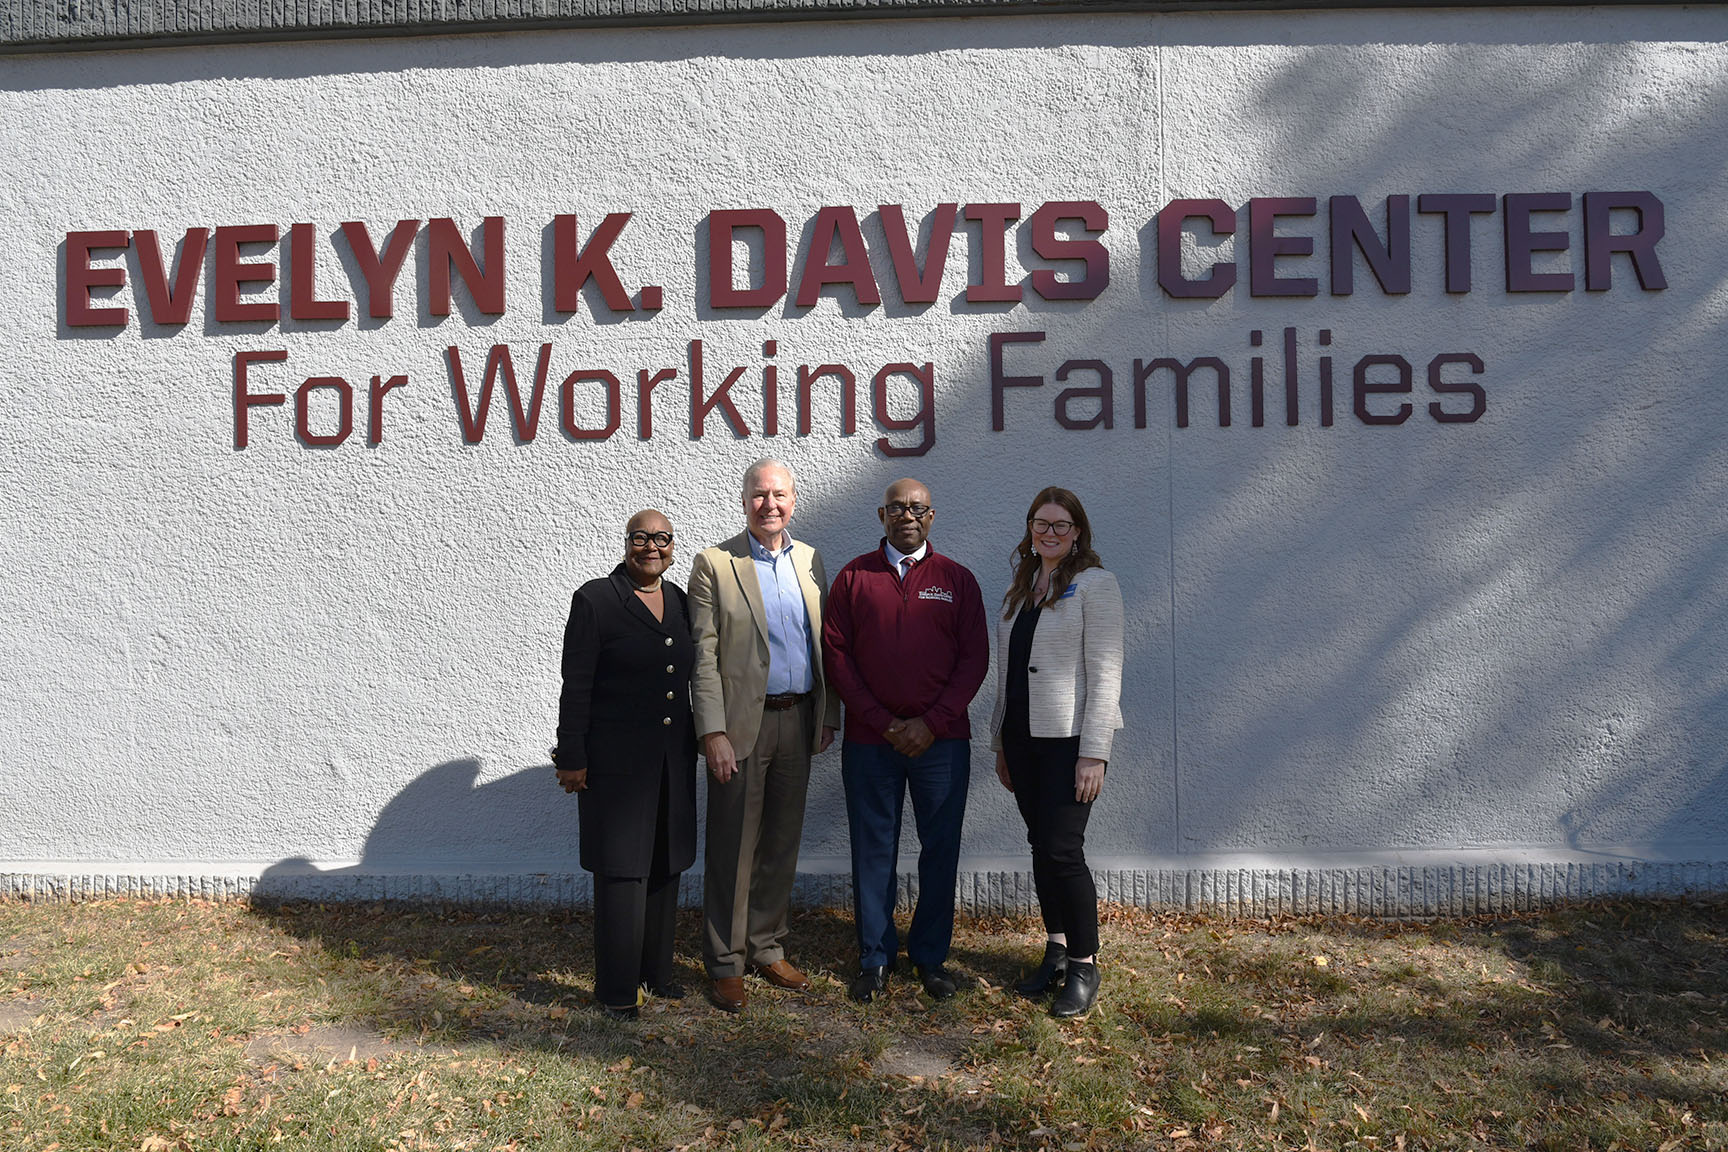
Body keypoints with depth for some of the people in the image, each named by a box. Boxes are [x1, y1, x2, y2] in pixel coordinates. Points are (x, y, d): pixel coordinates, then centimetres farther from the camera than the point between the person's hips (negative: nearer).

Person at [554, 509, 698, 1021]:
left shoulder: (679, 600, 9)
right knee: (622, 870, 0)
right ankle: (617, 990, 13)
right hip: (617, 760, -6)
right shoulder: (595, 599, -8)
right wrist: (572, 758, -11)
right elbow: (576, 687, -9)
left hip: (672, 760, 6)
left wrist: (700, 741, 12)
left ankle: (657, 970, 30)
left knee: (665, 867, 15)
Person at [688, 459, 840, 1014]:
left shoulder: (809, 561, 10)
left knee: (781, 843, 14)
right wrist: (714, 732, -14)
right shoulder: (715, 563, -5)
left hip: (798, 720, 5)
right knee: (733, 848, 3)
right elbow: (704, 655, -9)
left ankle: (768, 949, 28)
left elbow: (825, 644, 13)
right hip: (742, 723, -4)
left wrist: (828, 715, 8)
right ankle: (725, 964, 16)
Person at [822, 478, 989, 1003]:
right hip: (869, 741, 0)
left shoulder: (957, 579, 7)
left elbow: (975, 658, 2)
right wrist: (883, 722, -8)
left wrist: (932, 723, -9)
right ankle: (875, 958, 19)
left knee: (940, 850, 5)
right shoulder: (854, 577, 6)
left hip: (941, 739, 0)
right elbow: (836, 654, 1)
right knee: (873, 850, 6)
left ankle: (930, 957, 21)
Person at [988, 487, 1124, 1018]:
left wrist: (1094, 752, -17)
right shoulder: (1020, 588, 14)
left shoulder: (1094, 584, -6)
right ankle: (1056, 952, 24)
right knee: (1042, 847, 11)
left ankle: (1084, 967, 7)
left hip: (1069, 737, -6)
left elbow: (1105, 673, -11)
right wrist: (1001, 741, 16)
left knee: (1062, 850, -7)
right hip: (1022, 736, 6)